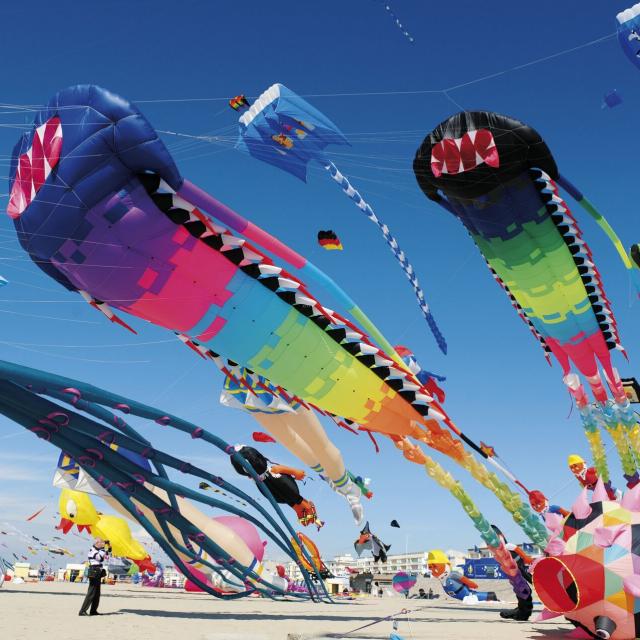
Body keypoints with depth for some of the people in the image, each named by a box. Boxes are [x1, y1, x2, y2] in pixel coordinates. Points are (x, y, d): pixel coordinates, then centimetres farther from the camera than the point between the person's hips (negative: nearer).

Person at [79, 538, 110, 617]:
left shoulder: (98, 550, 16)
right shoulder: (92, 550, -12)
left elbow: (106, 556, 25)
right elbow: (99, 557, -26)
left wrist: (109, 548, 11)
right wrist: (104, 547, -22)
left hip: (98, 575, 10)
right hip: (94, 574, -10)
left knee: (97, 594, 12)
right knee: (91, 593, -12)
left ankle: (93, 611, 18)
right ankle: (82, 611, -11)